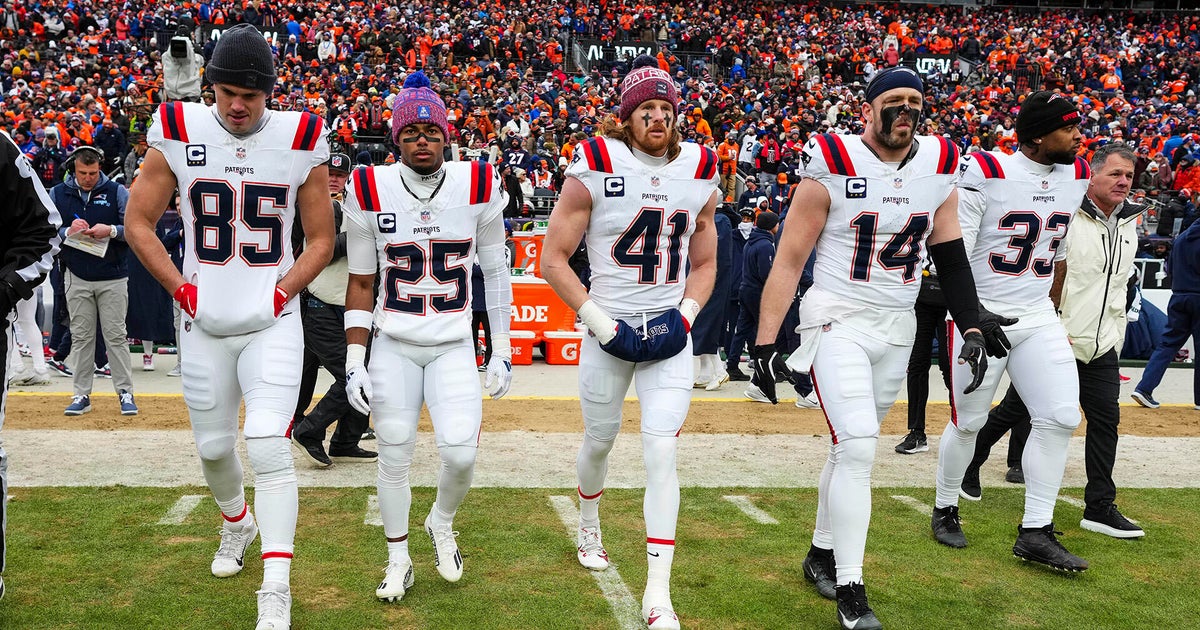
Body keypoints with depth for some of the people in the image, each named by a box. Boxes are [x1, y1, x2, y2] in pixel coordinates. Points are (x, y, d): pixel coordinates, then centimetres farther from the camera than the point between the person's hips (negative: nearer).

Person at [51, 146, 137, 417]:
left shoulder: (117, 192, 0)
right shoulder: (58, 194, 5)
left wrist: (111, 230, -20)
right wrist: (67, 231, -16)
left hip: (113, 277, -2)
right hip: (77, 278, 2)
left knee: (116, 335, 1)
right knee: (80, 336, 6)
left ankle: (125, 392, 8)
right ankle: (81, 395, 12)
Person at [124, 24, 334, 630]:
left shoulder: (299, 142, -4)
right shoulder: (178, 133, -2)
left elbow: (320, 240, 6)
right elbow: (139, 222, 6)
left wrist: (282, 292, -6)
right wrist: (181, 289, -3)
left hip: (273, 324, -2)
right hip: (204, 326, 2)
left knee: (268, 445, -13)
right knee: (213, 444, 15)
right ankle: (236, 523, 46)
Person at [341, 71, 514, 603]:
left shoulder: (479, 187, -5)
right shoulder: (370, 192, -5)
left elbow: (495, 272, 5)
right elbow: (360, 283, 2)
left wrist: (502, 352, 5)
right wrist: (354, 362, -3)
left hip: (454, 345, 0)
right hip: (393, 347, 1)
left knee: (460, 452, -13)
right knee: (394, 456, 3)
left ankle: (442, 523, 21)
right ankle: (398, 559, 25)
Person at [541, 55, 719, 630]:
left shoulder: (699, 173, 2)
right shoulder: (595, 168, -10)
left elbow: (704, 264, 13)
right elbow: (553, 259, -9)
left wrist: (685, 316, -4)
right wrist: (600, 321, -15)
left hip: (669, 334, 2)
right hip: (608, 327, -1)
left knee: (661, 454, -7)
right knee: (599, 441, 17)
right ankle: (589, 529, 49)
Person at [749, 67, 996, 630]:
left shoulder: (938, 166, 3)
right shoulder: (833, 167, -12)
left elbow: (951, 258, 11)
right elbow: (789, 260, -10)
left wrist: (972, 329, 3)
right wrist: (764, 344, -14)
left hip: (897, 329, 5)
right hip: (837, 323, -5)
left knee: (853, 447, 13)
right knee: (857, 447, -14)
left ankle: (822, 553, 33)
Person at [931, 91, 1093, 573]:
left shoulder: (1077, 176, 5)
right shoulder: (985, 173, -15)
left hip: (1039, 318, 6)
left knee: (1061, 416, -5)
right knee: (968, 422, 4)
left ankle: (1036, 533, 5)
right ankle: (945, 510, 27)